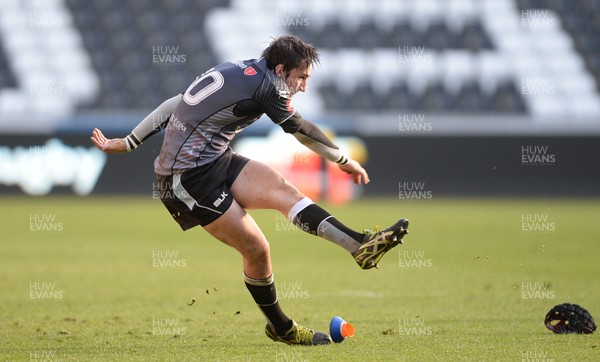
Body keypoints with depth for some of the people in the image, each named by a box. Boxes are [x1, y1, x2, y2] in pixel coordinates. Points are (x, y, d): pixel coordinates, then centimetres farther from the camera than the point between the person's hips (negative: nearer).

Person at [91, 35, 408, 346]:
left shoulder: (234, 73, 14)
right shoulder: (264, 83, -13)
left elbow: (173, 104, 16)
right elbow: (302, 131, -2)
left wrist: (126, 143, 21)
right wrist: (344, 161, 13)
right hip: (191, 180, -8)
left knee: (282, 190, -13)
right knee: (256, 249, -9)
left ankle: (360, 245, -30)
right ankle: (280, 328, 9)